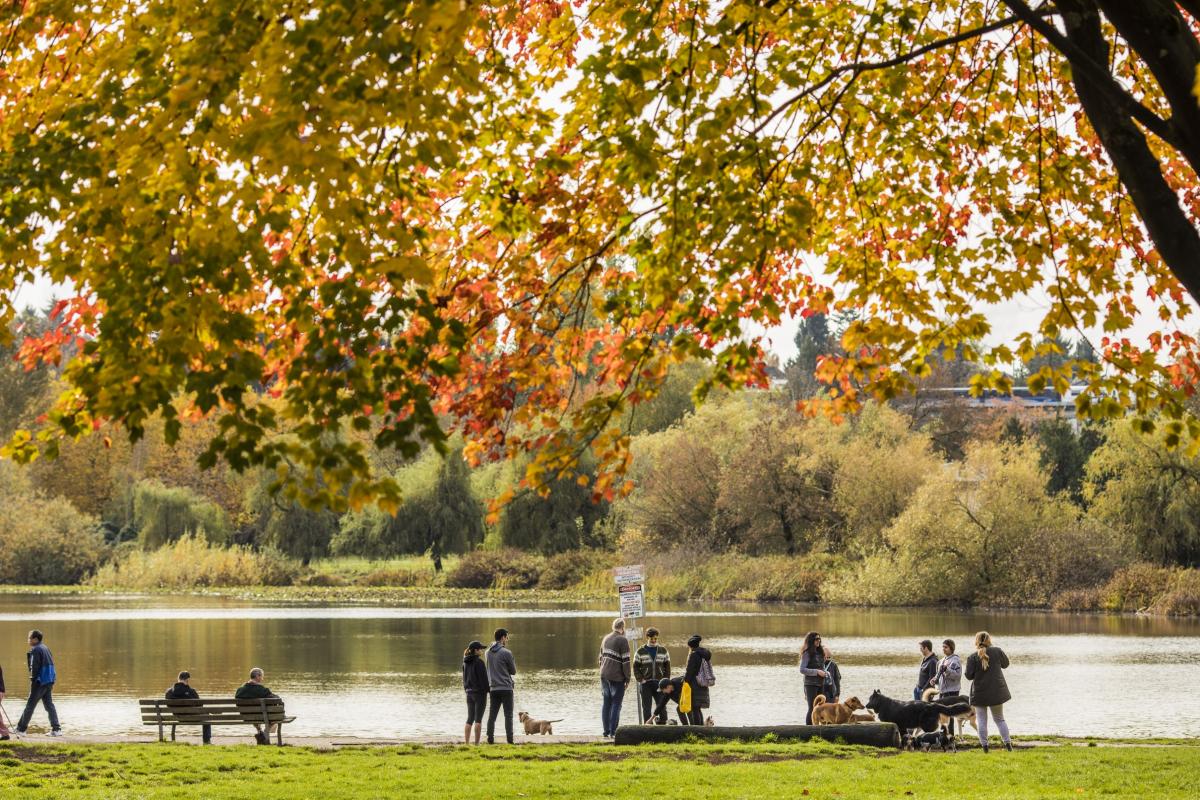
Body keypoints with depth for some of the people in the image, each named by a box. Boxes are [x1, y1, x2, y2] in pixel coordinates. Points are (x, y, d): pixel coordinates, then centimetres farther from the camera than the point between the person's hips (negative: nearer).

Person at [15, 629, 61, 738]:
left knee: (30, 705, -2)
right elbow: (51, 664, 18)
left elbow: (34, 667, -17)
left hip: (40, 682, -9)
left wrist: (32, 680, -11)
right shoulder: (45, 648, 15)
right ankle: (56, 729, 3)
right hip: (49, 681, 9)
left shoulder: (35, 650, -12)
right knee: (49, 704, 9)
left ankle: (21, 729, 4)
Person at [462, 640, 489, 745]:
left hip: (469, 692, 7)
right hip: (479, 692, -7)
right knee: (478, 719, -4)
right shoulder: (479, 662, -13)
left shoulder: (466, 662, 10)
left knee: (470, 719, 9)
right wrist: (487, 690, -6)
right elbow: (483, 678, -14)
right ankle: (477, 743, -6)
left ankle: (466, 742, 6)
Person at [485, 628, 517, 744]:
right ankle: (510, 739, -4)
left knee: (492, 715, 7)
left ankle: (490, 738, 4)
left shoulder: (488, 652, 7)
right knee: (508, 715, -1)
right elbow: (513, 671, -2)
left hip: (493, 688, 5)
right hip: (506, 688, -5)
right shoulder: (506, 652, -12)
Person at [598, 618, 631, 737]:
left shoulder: (606, 639, 13)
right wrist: (627, 678, -6)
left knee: (606, 703, 9)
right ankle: (613, 731, -6)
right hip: (617, 678, -7)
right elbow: (625, 661, -13)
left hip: (604, 676, 7)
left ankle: (606, 731, 9)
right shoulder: (622, 640, -10)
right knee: (616, 704, -3)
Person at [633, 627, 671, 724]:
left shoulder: (663, 650, 8)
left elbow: (667, 666, 9)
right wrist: (640, 679, -9)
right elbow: (636, 667, 2)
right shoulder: (640, 651, 2)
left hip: (659, 682, 2)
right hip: (645, 683, -2)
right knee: (646, 707, -1)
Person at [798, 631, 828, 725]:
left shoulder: (819, 652, 13)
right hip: (811, 684, -7)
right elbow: (802, 670, -15)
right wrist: (817, 672, -19)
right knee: (812, 708, -9)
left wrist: (826, 673, 3)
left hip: (820, 684, 7)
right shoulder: (807, 653, -8)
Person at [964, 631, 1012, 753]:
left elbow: (969, 675, -10)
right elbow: (1005, 664, 13)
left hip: (980, 692, -2)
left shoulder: (972, 657, -10)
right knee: (999, 719, 15)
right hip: (997, 691, 2)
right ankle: (1007, 743, 8)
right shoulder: (997, 651, -5)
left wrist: (965, 671, 13)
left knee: (981, 720, 7)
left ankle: (984, 745, 2)